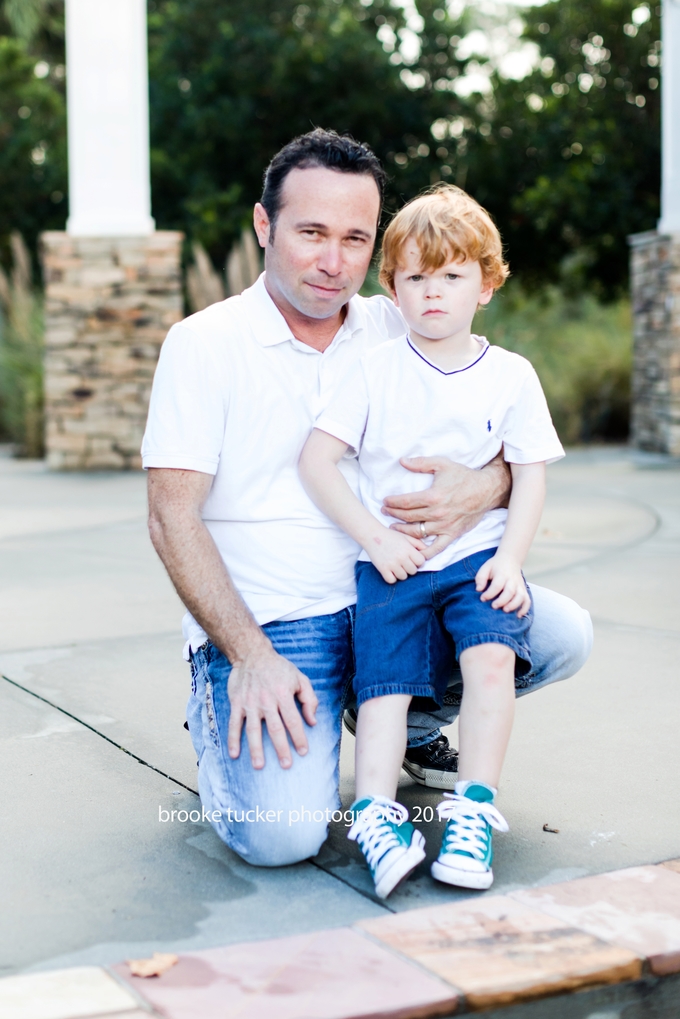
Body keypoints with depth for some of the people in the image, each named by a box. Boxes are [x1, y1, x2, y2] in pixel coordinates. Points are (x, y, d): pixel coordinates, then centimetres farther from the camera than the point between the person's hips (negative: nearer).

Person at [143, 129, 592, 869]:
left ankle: (406, 721, 16)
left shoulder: (397, 331, 7)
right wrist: (252, 658, -20)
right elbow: (172, 519, -10)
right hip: (266, 622, -4)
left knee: (563, 634, -12)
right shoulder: (202, 344, -5)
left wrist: (489, 485, -17)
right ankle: (218, 706, 10)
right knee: (282, 833, -24)